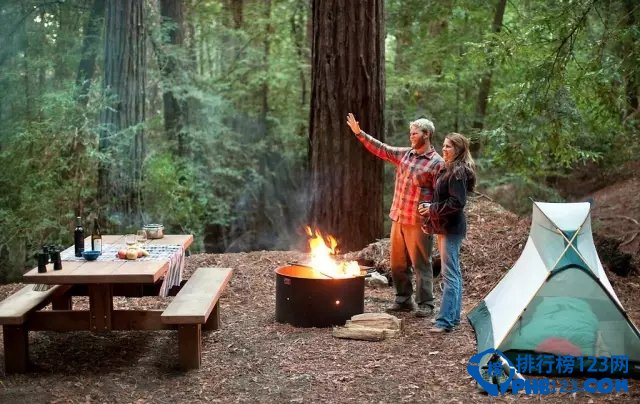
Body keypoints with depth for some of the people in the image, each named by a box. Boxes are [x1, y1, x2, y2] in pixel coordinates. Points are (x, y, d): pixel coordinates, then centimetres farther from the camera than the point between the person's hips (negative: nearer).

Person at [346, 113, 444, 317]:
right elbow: (380, 149, 17)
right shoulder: (405, 154, 11)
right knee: (398, 263, 13)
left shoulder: (436, 162, -9)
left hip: (418, 222, -7)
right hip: (398, 218, 7)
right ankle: (404, 300, 26)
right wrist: (359, 133, 12)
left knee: (421, 264, 1)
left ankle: (425, 304, 11)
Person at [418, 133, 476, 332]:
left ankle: (445, 320, -8)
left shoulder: (459, 172, -15)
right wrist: (428, 207, 5)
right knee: (454, 272, 14)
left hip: (452, 228, -10)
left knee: (450, 274, -9)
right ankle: (453, 315, 22)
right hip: (445, 226, 11)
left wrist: (432, 209, -16)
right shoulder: (448, 170, 15)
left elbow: (457, 202, -23)